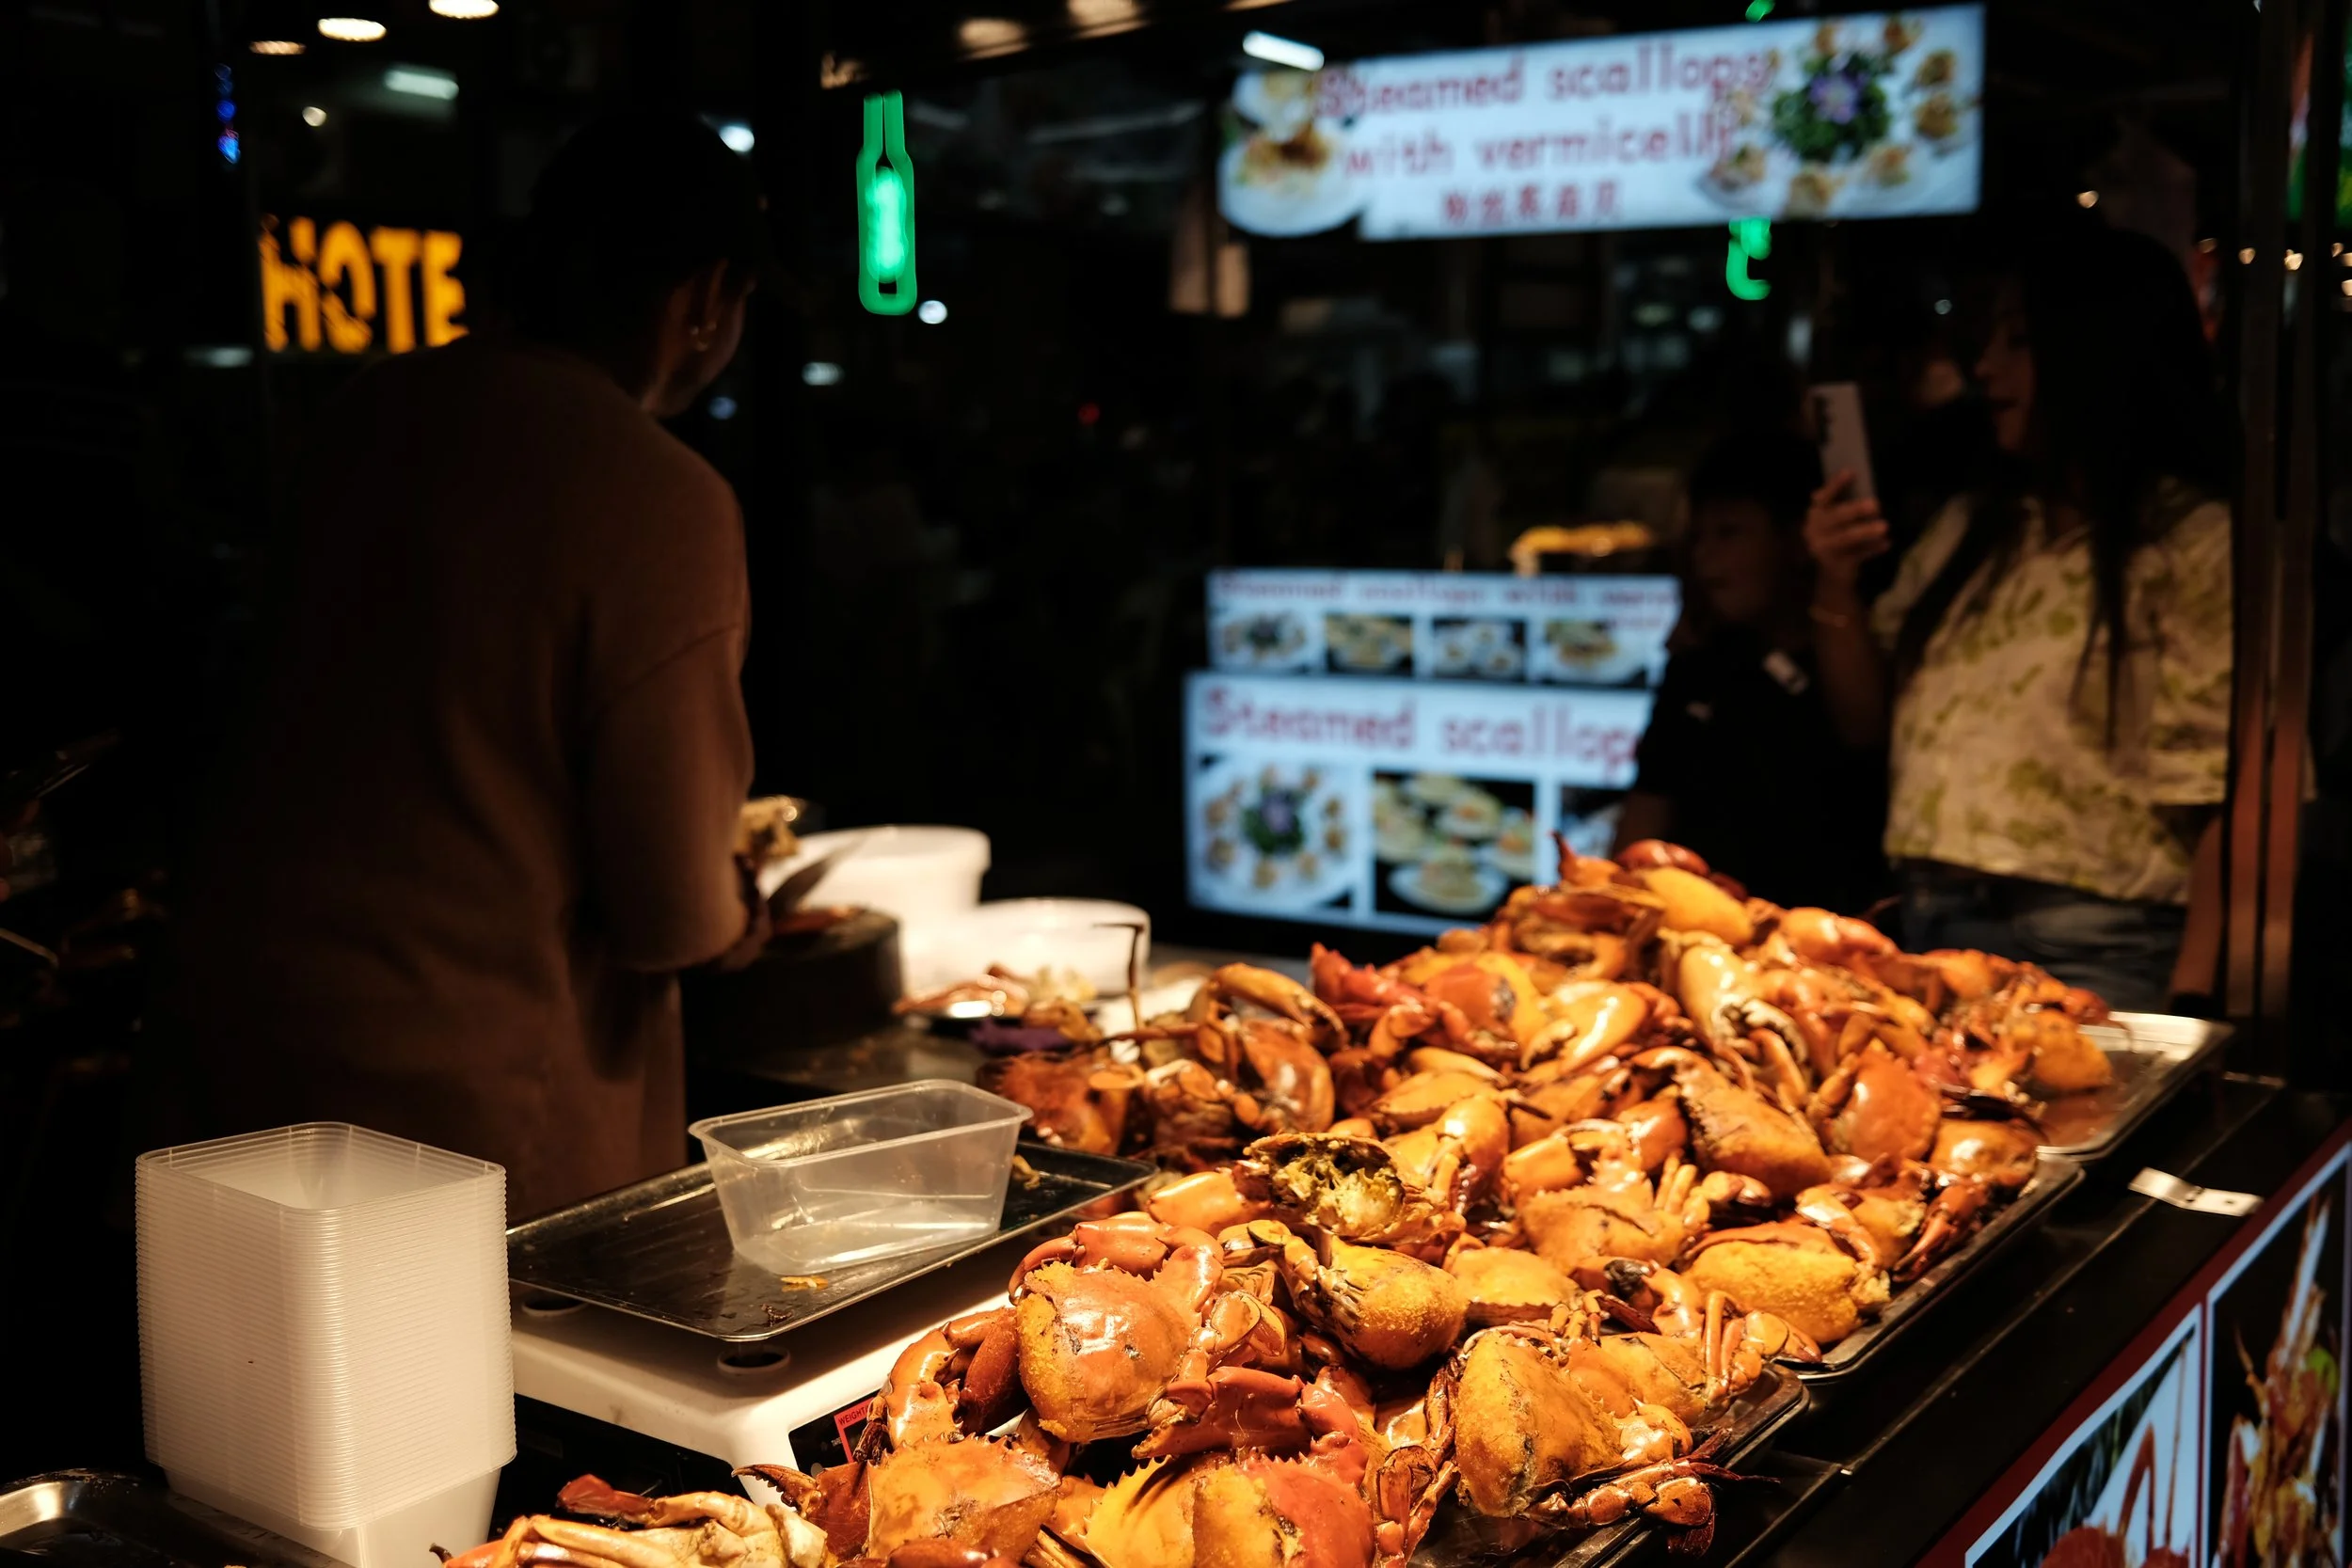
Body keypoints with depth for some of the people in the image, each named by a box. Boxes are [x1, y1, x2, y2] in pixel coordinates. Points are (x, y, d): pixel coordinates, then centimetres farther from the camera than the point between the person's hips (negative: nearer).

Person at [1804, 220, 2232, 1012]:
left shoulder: (2196, 546, -7)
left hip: (2084, 955, -6)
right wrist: (1836, 588, 1)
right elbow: (1869, 722, 17)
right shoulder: (1971, 526, 12)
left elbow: (2230, 799, -12)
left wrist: (2184, 1008, -19)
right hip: (1926, 934, 6)